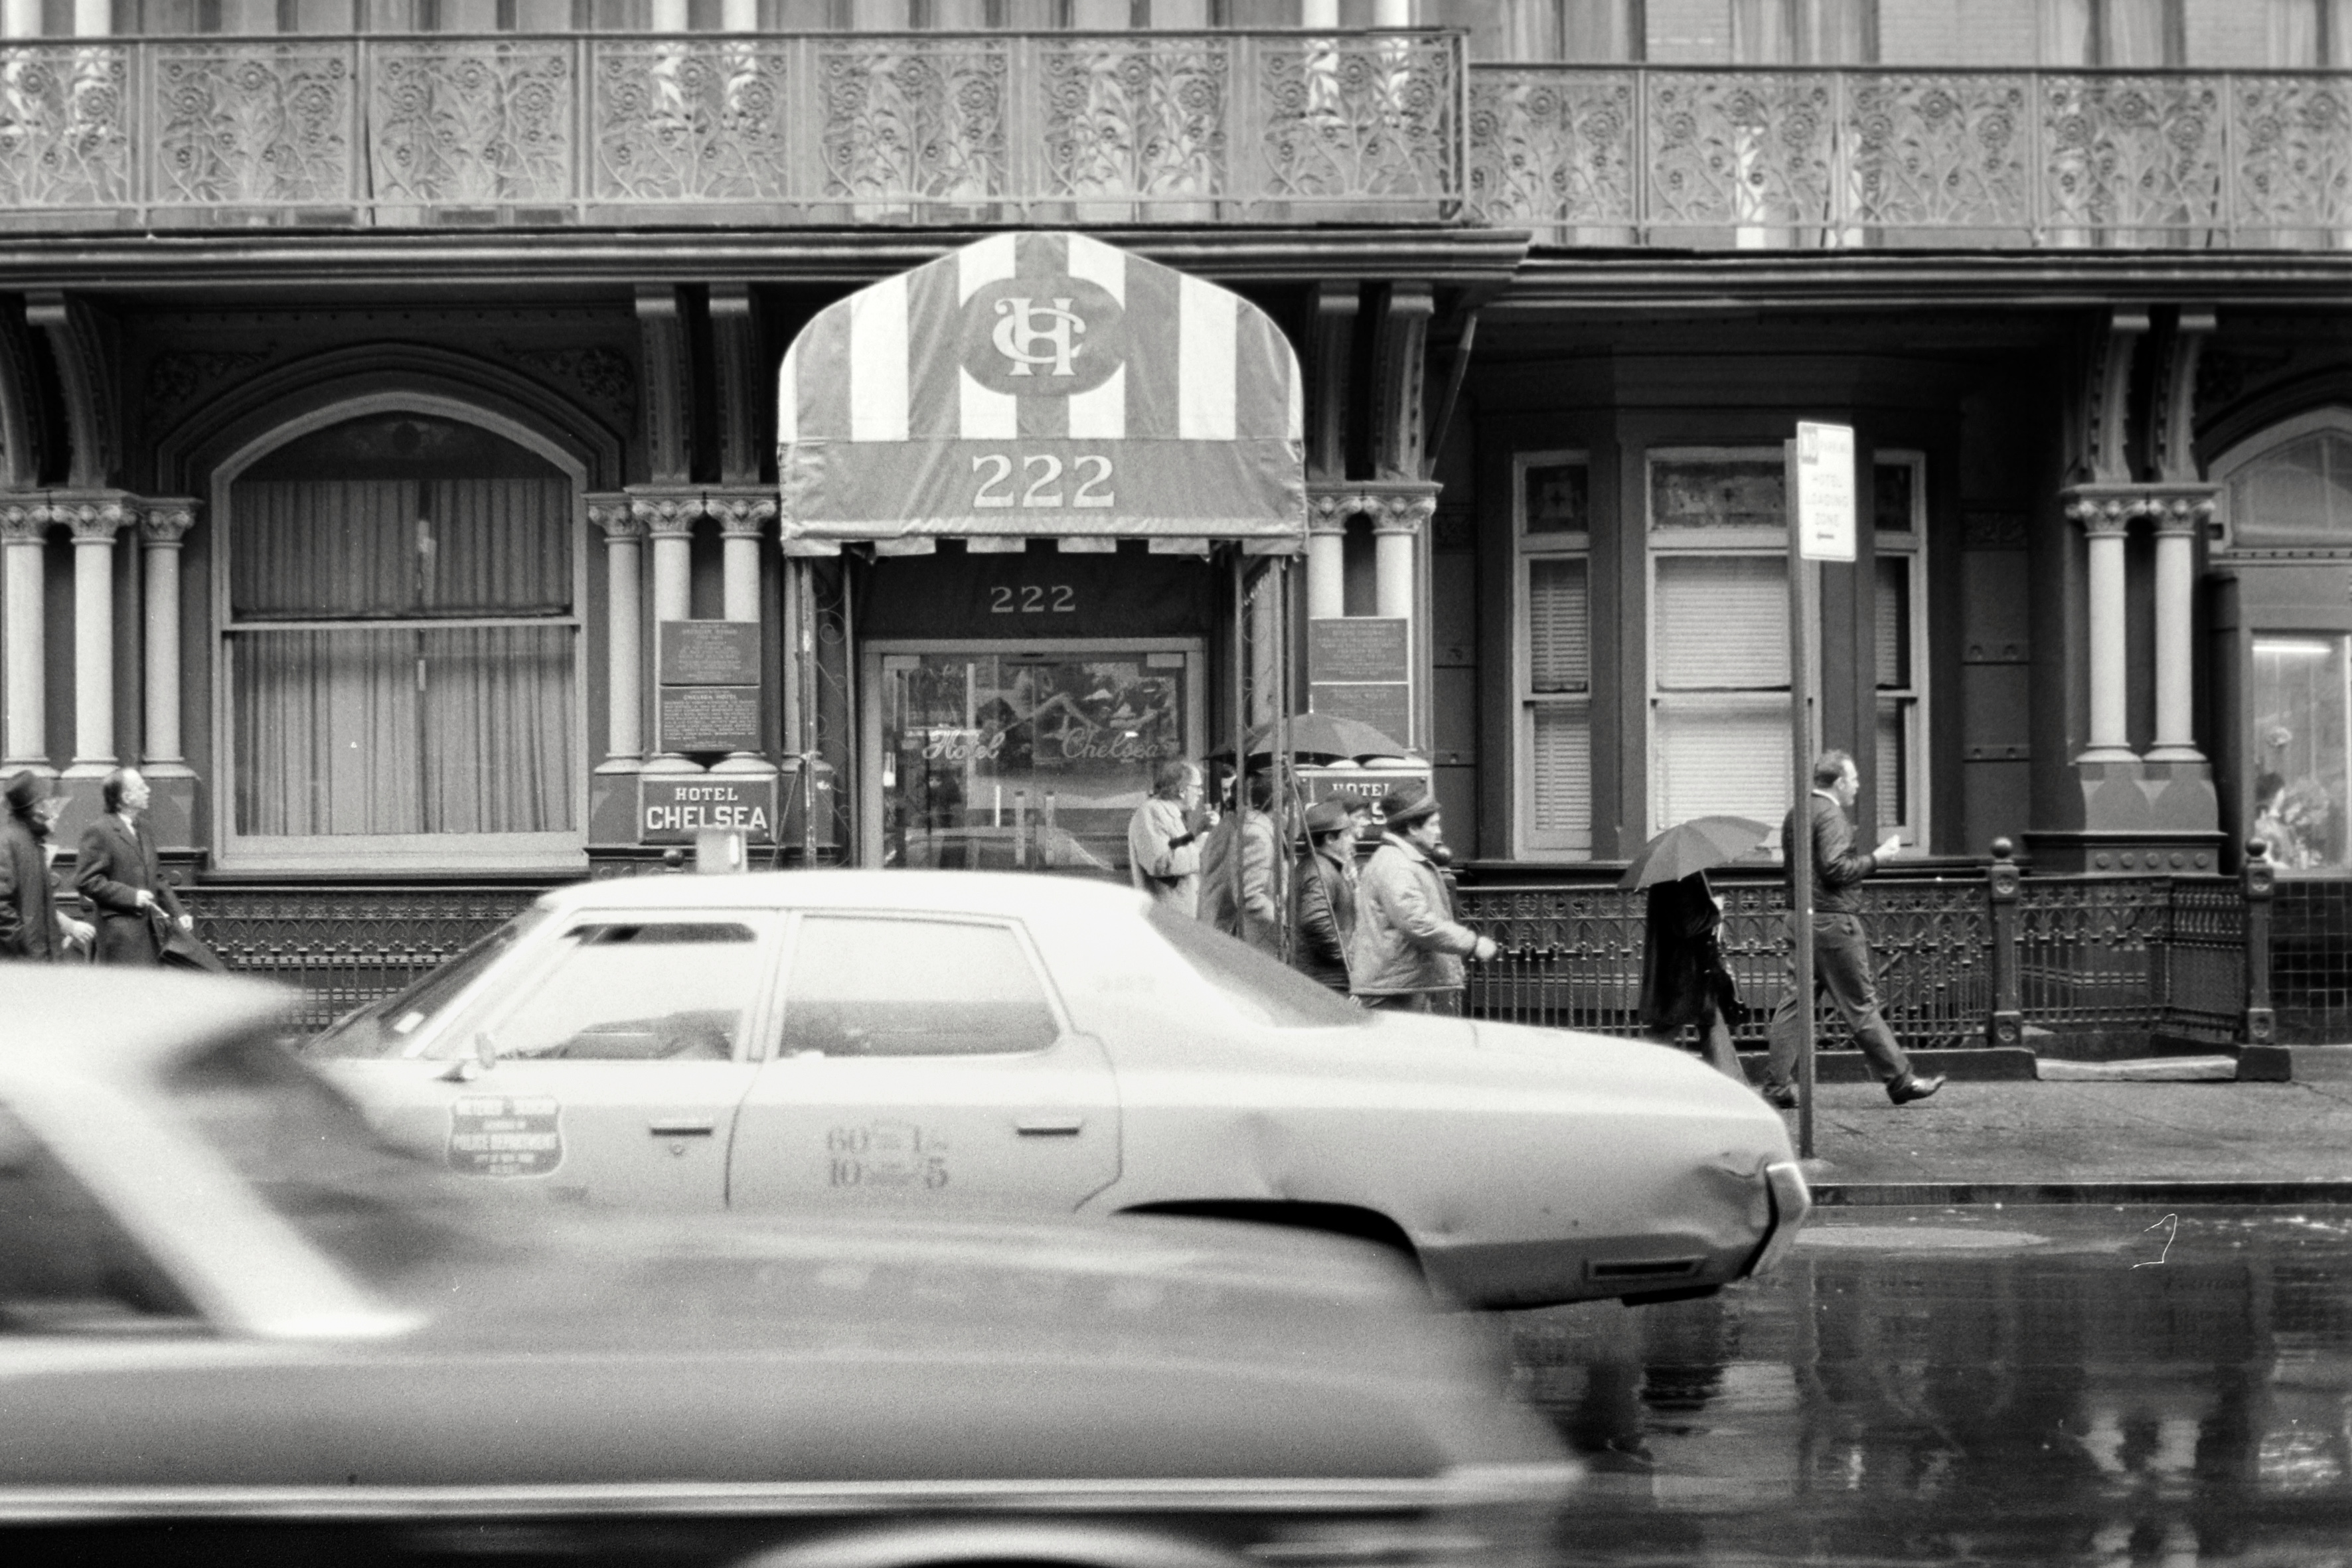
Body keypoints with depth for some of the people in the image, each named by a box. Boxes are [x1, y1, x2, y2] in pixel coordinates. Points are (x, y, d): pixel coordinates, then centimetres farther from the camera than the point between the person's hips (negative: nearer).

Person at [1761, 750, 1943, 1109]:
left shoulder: (1796, 815, 15)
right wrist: (1876, 857, -10)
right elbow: (1836, 870, -21)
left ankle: (1777, 1086, 3)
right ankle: (1900, 1080, 6)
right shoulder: (1831, 815, -13)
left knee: (1795, 1003, 6)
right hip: (1833, 921, -8)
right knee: (1861, 1004, -2)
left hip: (1800, 917, 9)